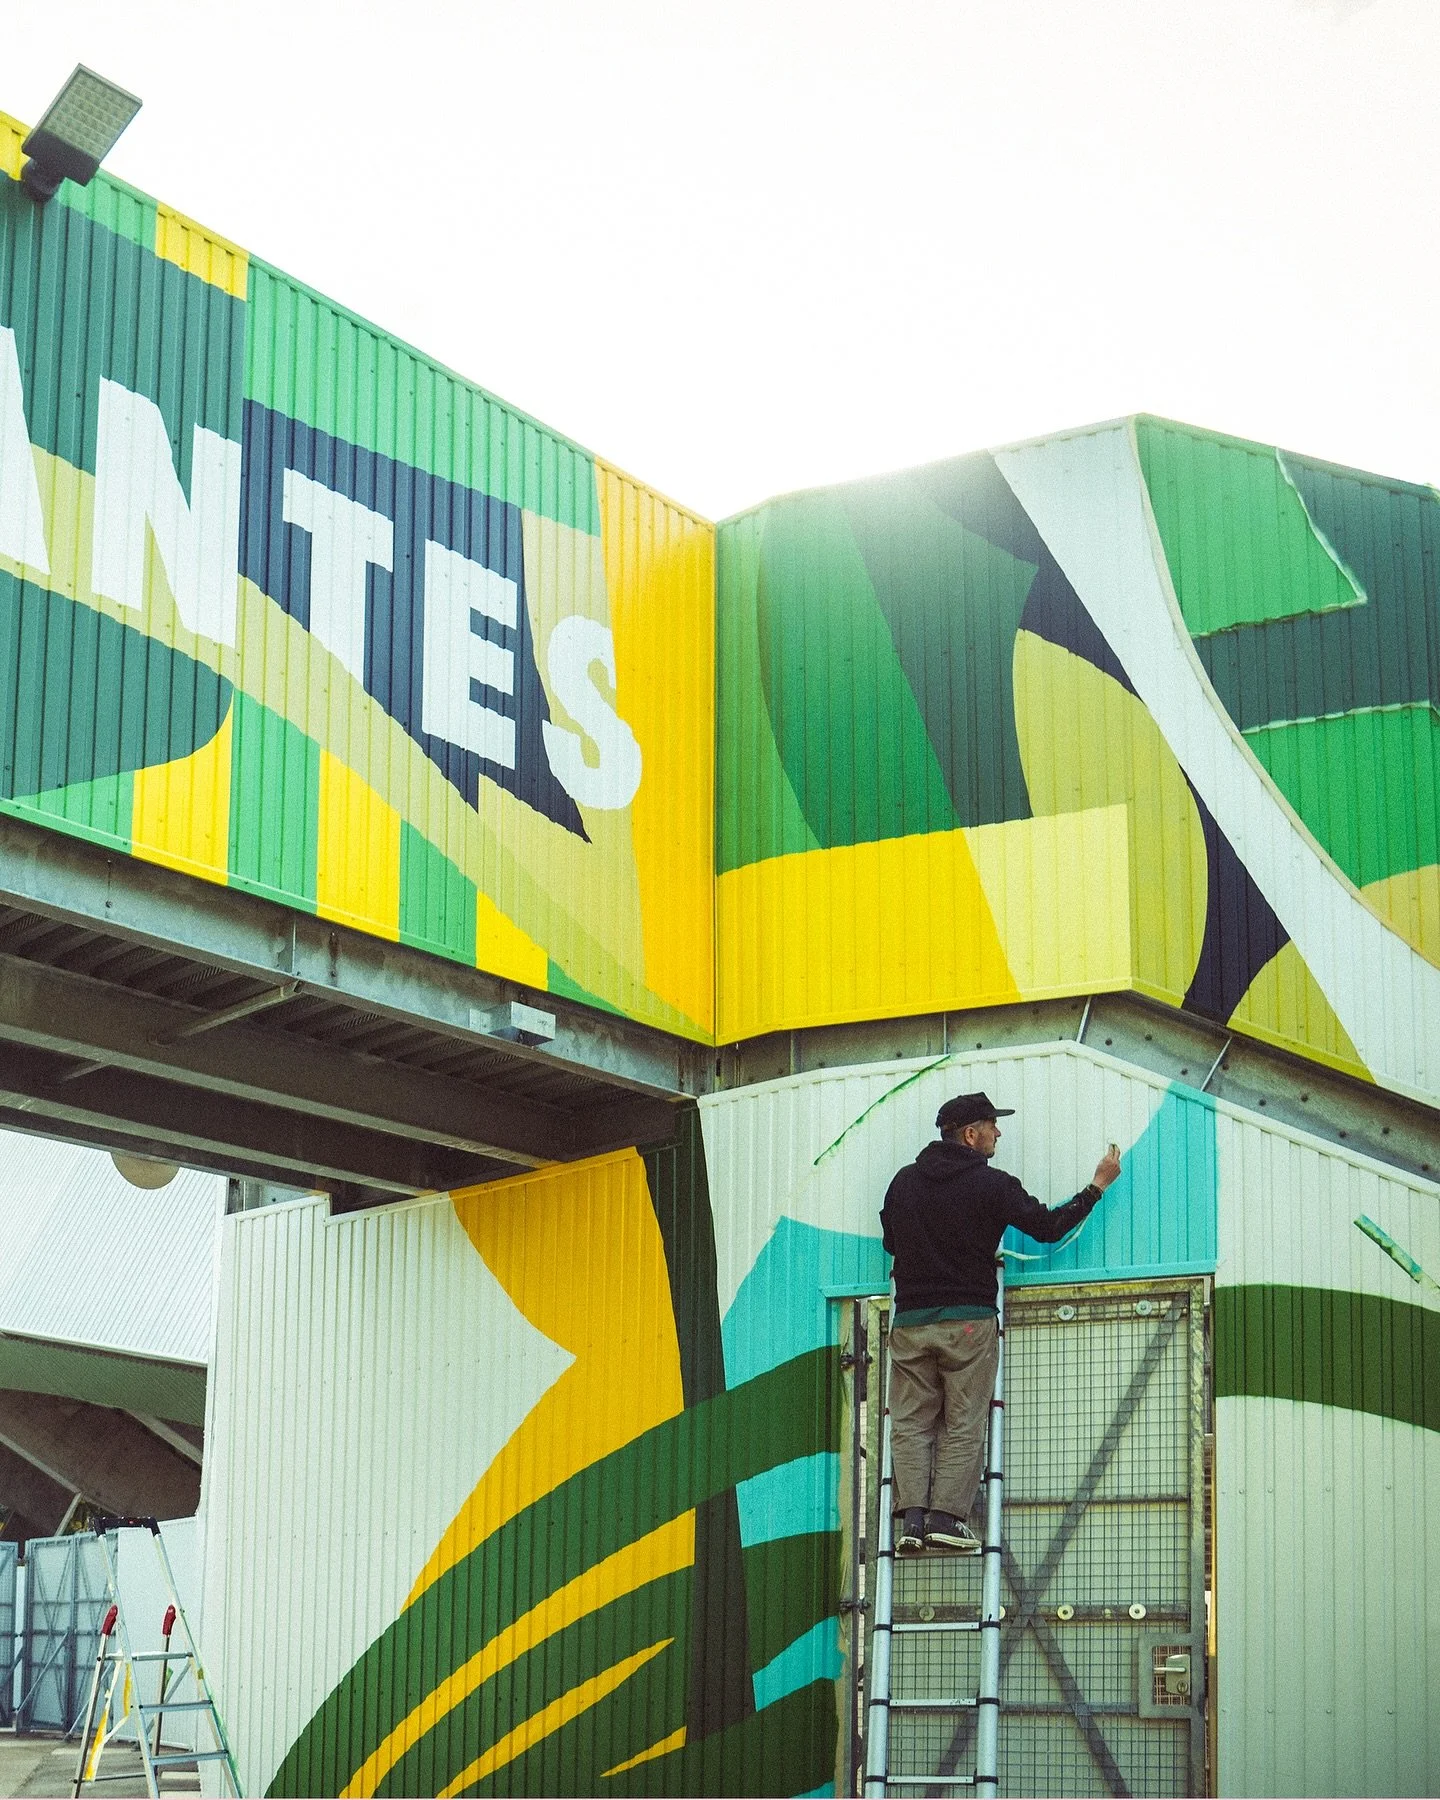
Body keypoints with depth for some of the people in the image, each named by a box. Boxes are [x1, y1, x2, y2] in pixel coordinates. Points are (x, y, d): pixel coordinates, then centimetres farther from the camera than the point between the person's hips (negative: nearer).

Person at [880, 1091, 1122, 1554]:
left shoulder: (904, 1181, 10)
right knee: (964, 1425, 1)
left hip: (910, 1320, 3)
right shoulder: (991, 1184, -4)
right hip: (968, 1321, -3)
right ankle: (947, 1516, -8)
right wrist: (1098, 1185, 9)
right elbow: (1047, 1226, 0)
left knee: (911, 1424, 4)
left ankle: (912, 1518, -8)